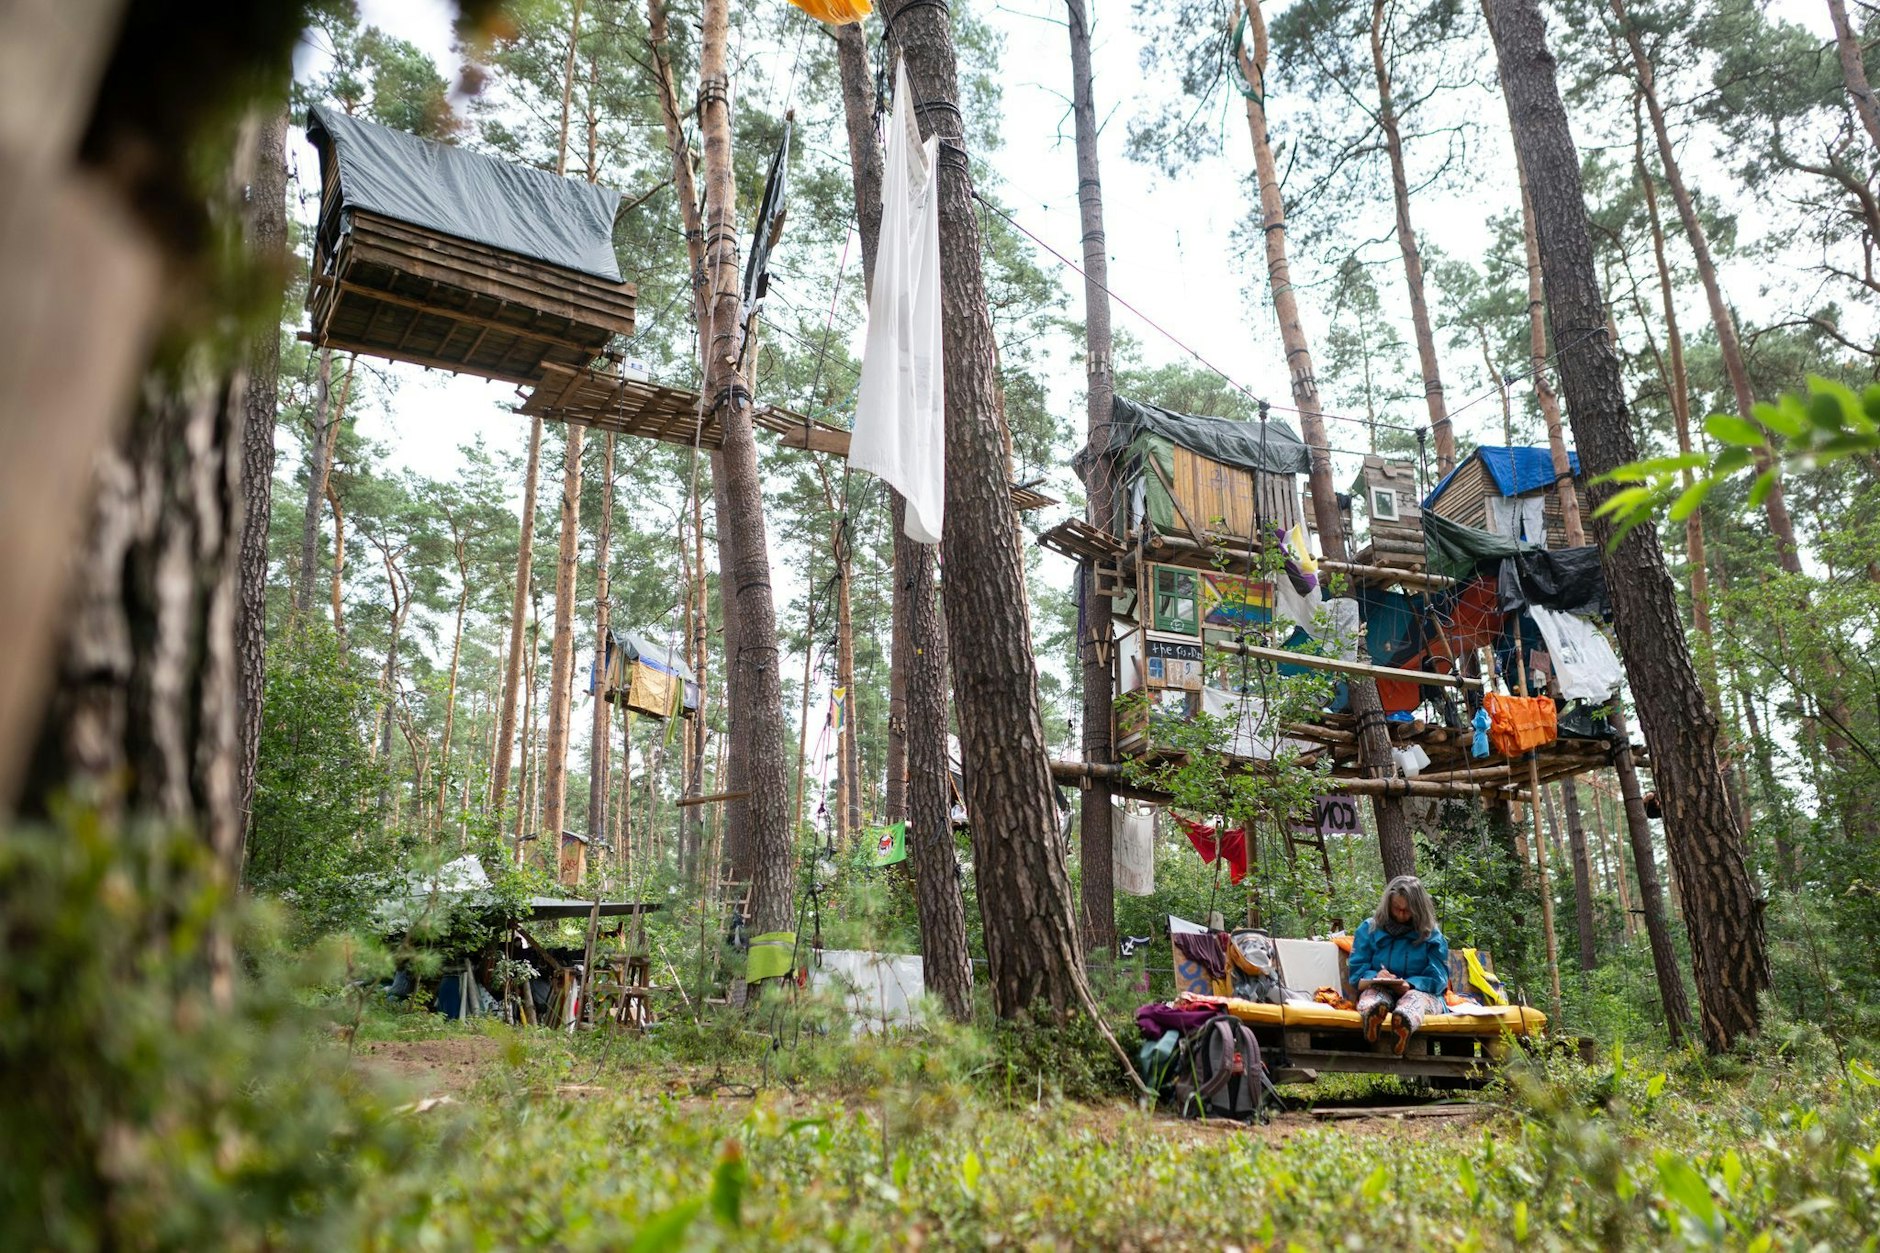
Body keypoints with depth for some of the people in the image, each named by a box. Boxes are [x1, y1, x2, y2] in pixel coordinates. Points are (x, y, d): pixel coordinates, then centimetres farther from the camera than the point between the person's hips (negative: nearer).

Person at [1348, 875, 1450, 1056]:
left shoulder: (1432, 935, 7)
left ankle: (1405, 1022, -73)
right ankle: (1373, 1014, -71)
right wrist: (1375, 977, -20)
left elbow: (1437, 978, -2)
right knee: (1373, 993, -34)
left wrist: (1410, 985, -23)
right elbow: (1357, 971, 5)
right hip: (1380, 990, 1)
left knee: (1415, 998, -36)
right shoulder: (1369, 928, 9)